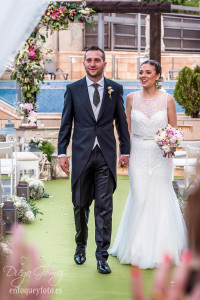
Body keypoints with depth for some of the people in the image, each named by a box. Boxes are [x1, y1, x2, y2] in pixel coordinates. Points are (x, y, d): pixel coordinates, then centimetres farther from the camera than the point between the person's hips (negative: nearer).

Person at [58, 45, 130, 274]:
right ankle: (80, 246, 30)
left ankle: (102, 256, 5)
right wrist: (62, 152, 1)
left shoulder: (116, 89, 6)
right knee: (80, 205, 9)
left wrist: (125, 151, 7)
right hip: (81, 154, 0)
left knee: (104, 207, -2)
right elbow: (66, 123, 5)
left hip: (106, 155, 0)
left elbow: (121, 122, 9)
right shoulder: (73, 89, 5)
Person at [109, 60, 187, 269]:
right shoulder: (131, 98, 1)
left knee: (160, 198, 4)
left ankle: (160, 249, 18)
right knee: (139, 197, 2)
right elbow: (127, 128, 7)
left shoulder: (167, 99, -3)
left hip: (160, 155, -1)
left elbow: (173, 129, 4)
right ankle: (138, 249, 16)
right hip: (138, 154, 1)